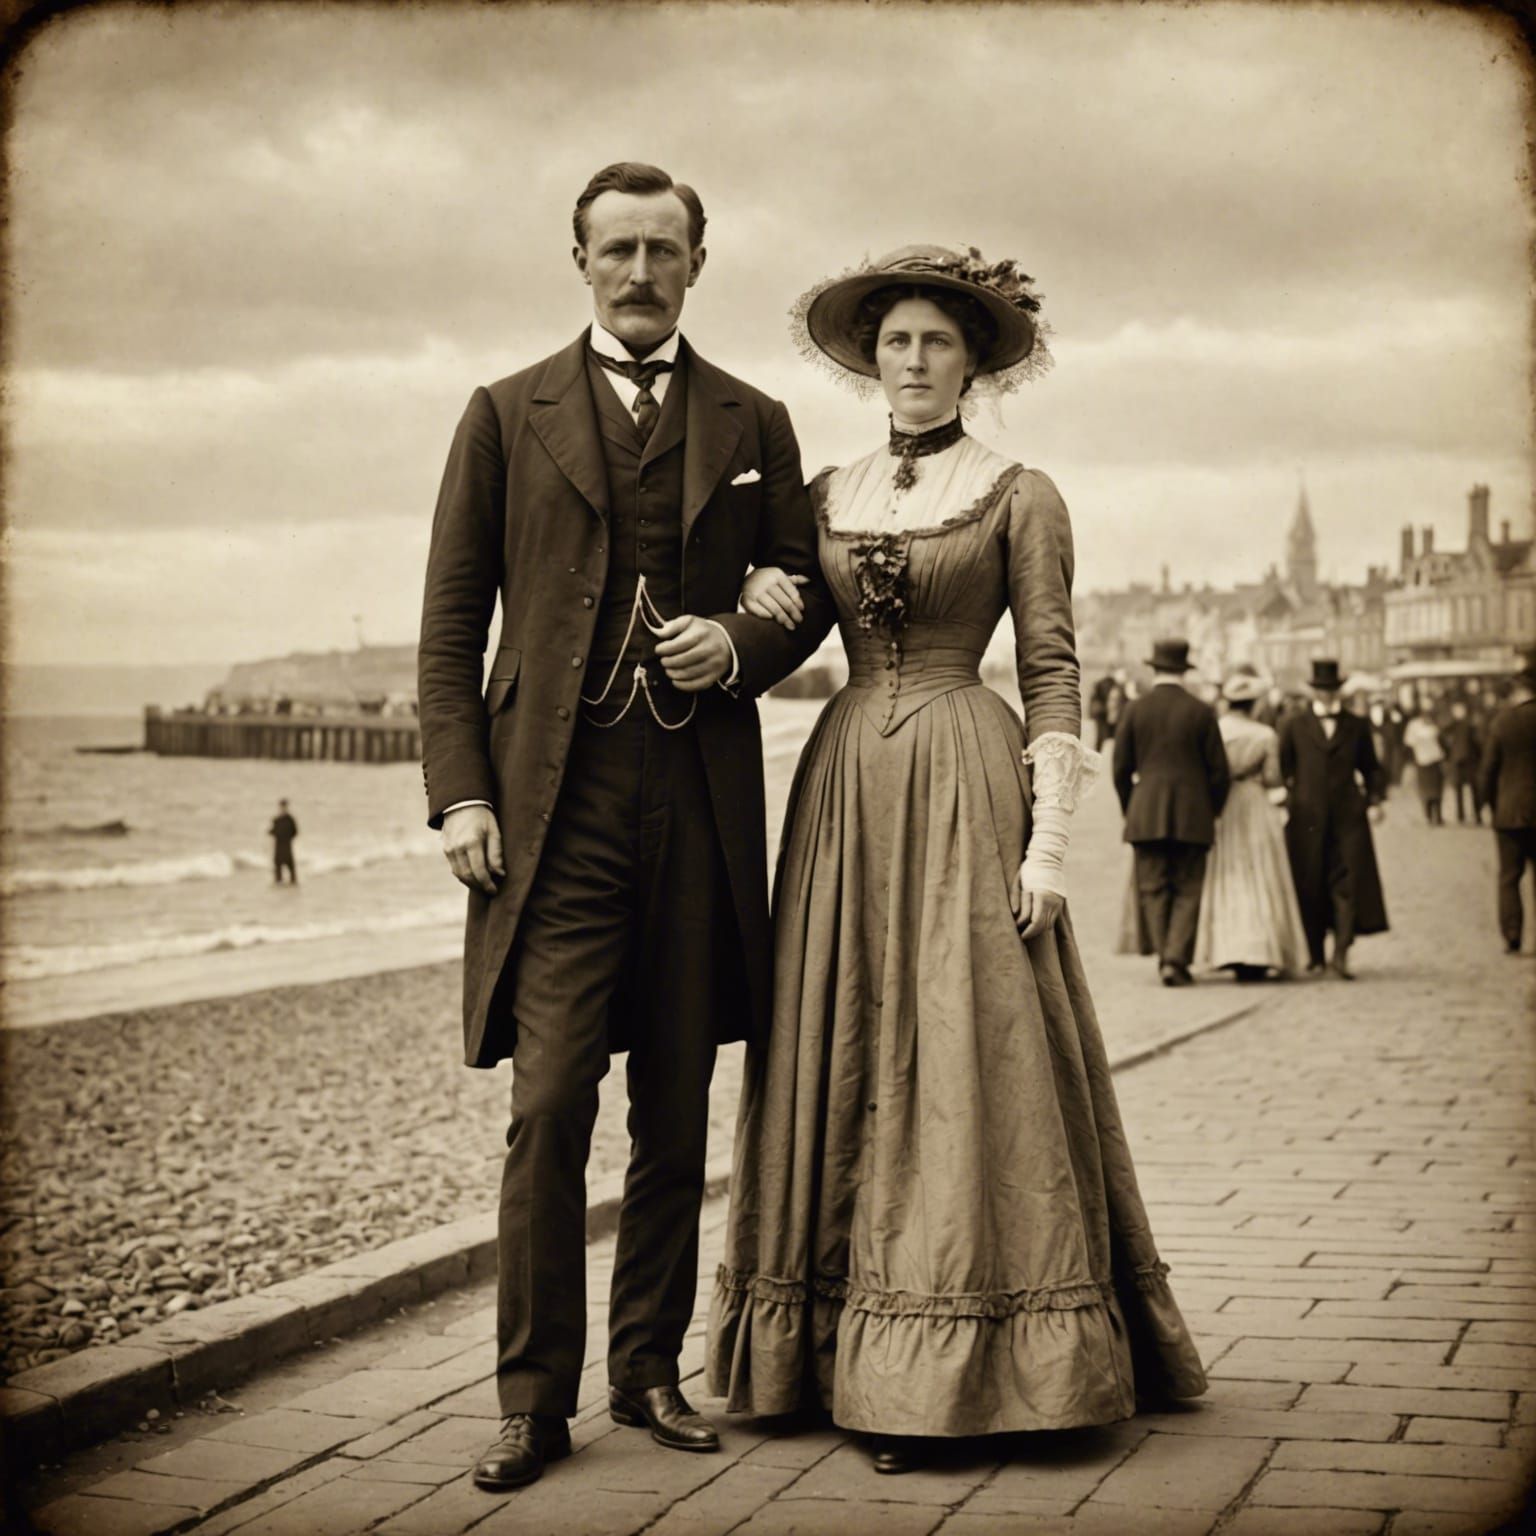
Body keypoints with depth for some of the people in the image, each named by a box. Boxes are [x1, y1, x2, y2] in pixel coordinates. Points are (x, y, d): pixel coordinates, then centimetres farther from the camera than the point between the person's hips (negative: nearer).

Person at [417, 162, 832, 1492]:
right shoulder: (509, 415, 9)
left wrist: (739, 643, -4)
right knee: (549, 1108, -7)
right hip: (556, 801, -2)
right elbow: (452, 618, 5)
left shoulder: (753, 425, 14)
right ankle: (535, 1400, 2)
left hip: (701, 807, 2)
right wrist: (460, 791, -5)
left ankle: (650, 1371, 19)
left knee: (678, 1116, 7)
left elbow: (806, 590, 18)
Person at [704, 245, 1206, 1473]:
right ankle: (859, 1359, 9)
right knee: (847, 1055, 3)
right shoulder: (827, 495, 14)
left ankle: (955, 1366, -1)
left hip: (966, 784, -4)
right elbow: (771, 614, 24)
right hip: (845, 784, 5)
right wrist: (754, 595, -1)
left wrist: (1049, 840, -11)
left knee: (970, 1058, -6)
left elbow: (1053, 675, -2)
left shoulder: (1021, 496, 2)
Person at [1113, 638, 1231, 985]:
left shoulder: (1136, 709, 1)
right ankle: (1176, 959, -7)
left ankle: (1164, 957, 3)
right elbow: (1219, 770, 0)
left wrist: (1129, 809, 15)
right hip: (1192, 815, -1)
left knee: (1153, 889, 8)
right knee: (1187, 890, 4)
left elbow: (1121, 768, 3)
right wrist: (1213, 812, 13)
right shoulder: (1201, 712, -2)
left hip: (1146, 813, 1)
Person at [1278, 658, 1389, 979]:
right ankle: (1315, 954, 14)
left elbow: (1371, 768, 16)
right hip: (1307, 818, 0)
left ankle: (1341, 953, -10)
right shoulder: (1294, 727, 10)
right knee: (1310, 887, 3)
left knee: (1349, 885, -9)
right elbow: (1282, 768, 11)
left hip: (1348, 817, 0)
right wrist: (1283, 799, -1)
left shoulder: (1357, 727, 12)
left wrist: (1375, 800, 2)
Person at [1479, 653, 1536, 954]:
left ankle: (1512, 938, -2)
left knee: (1509, 877, 5)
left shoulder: (1502, 720, -5)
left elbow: (1489, 768, -2)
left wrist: (1491, 804, 11)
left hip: (1509, 810, -1)